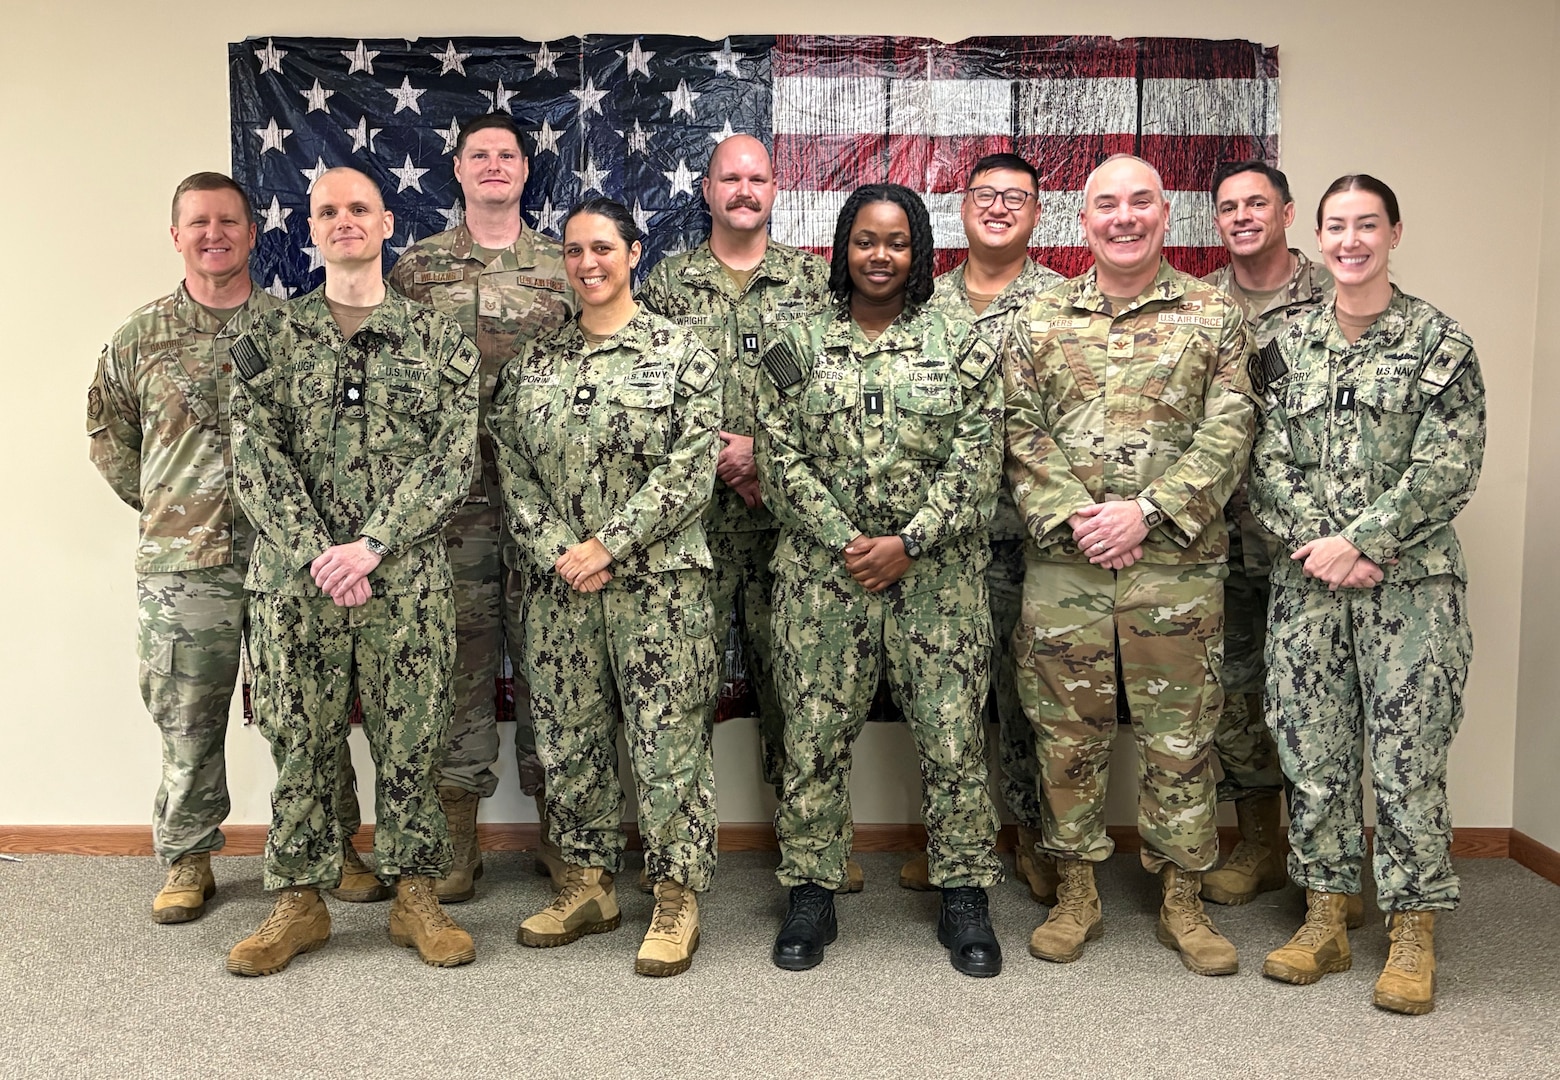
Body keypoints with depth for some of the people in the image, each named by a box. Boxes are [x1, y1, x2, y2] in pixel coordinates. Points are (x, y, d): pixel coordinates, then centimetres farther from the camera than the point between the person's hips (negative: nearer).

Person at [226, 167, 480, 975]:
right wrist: (317, 555, -13)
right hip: (293, 580, 1)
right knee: (299, 742, 9)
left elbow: (450, 461, -4)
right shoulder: (273, 339, 8)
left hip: (408, 582, -1)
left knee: (410, 742, 6)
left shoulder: (436, 339, 5)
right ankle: (299, 901, 24)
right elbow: (255, 461, -1)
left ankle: (416, 895, 22)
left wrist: (370, 546, -14)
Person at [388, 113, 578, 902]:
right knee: (460, 655, 5)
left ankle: (556, 830, 19)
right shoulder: (417, 268, 9)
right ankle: (456, 843, 16)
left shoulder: (563, 267, 10)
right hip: (451, 491, 0)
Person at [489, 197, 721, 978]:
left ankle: (677, 901, 15)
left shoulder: (680, 354, -2)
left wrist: (606, 546, -14)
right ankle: (587, 888, 28)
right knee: (568, 740, 12)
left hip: (658, 583, -4)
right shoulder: (532, 363, 10)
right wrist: (558, 552, -9)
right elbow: (513, 471, 6)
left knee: (669, 742, 0)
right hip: (557, 587, 4)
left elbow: (691, 471, -10)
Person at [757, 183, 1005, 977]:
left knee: (954, 737, 4)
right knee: (814, 736, 6)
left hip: (937, 575, 0)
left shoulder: (961, 347, 4)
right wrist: (845, 542, -12)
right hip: (823, 571, 1)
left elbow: (975, 464, -3)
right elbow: (781, 459, -1)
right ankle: (811, 895, 22)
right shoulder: (798, 349, 6)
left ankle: (964, 898, 21)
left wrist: (908, 542, -13)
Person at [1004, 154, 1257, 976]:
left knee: (1180, 736, 6)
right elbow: (1020, 432, 1)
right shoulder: (1042, 319, 8)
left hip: (1178, 564, -1)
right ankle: (1075, 894, 24)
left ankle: (1182, 900, 23)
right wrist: (1070, 517, -12)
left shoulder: (1213, 316, 5)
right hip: (1062, 565, 1)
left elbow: (1227, 433, -4)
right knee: (1067, 735, 8)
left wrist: (1146, 511, -15)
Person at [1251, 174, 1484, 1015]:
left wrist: (1359, 542, -14)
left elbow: (1448, 470, -8)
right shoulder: (1287, 346, 9)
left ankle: (1413, 937, 14)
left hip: (1411, 580, -3)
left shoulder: (1441, 343, 0)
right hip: (1306, 580, 3)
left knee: (1408, 756, -1)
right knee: (1312, 751, 7)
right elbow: (1269, 463, 3)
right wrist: (1318, 545, -10)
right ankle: (1325, 922, 21)